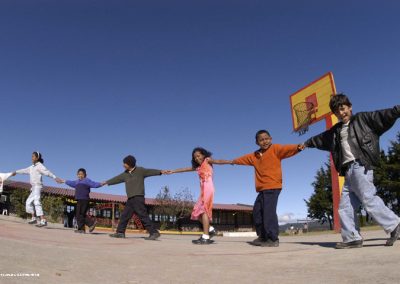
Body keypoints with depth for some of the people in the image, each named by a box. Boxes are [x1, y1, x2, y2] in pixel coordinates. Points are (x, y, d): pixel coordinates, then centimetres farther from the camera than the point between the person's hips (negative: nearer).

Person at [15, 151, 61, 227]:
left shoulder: (40, 166, -9)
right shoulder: (32, 167, 17)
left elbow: (47, 172, -24)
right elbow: (25, 170, 35)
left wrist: (55, 177, -39)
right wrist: (16, 172, 49)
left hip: (38, 186, -10)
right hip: (34, 187, 10)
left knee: (37, 202, -21)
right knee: (29, 202, 19)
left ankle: (43, 221, -30)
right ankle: (34, 218, 30)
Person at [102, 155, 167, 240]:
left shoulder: (140, 170, -2)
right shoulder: (125, 174, 17)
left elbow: (150, 171, -15)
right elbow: (117, 179, 30)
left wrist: (160, 171, -30)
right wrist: (107, 182, 43)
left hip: (138, 198, -8)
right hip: (130, 199, 8)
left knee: (143, 215, -14)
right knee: (124, 215, 10)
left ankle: (154, 233, -13)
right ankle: (120, 232, 21)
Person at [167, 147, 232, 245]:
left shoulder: (207, 160, 7)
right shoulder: (198, 167, 25)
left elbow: (218, 161, -10)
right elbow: (185, 169, 32)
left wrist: (230, 161, -27)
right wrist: (173, 171, 38)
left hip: (208, 188, -8)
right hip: (203, 189, 8)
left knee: (204, 210, -15)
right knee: (197, 212, 6)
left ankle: (205, 237, -18)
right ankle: (210, 229, 9)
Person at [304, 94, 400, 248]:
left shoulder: (362, 119, 8)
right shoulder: (335, 131, 24)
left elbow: (383, 116, -5)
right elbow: (321, 138, 39)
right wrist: (307, 143, 51)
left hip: (360, 166, -7)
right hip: (348, 171, 7)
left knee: (369, 199, -18)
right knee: (345, 207, 3)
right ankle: (352, 238, 6)